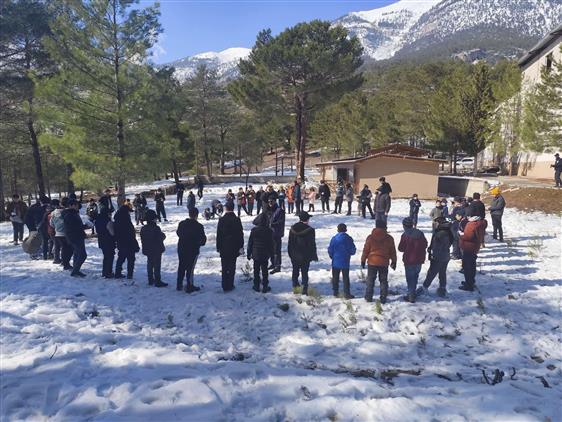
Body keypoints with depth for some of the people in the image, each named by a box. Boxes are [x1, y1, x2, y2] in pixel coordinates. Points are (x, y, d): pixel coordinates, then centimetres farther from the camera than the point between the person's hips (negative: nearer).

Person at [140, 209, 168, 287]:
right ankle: (158, 281, 0)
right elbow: (161, 237, -17)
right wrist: (163, 235, 6)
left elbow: (142, 240, 9)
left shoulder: (143, 229, 2)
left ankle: (151, 280, 24)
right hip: (157, 250, -7)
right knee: (157, 266, -2)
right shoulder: (156, 228, -21)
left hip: (147, 250, 7)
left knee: (150, 265, 16)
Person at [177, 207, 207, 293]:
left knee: (181, 267, 18)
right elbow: (203, 238, -11)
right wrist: (200, 243, 11)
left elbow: (178, 233, 16)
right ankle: (189, 286, 9)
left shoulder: (182, 223, -1)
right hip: (193, 250, -5)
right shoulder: (199, 226, -16)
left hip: (181, 249, 5)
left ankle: (179, 285, 27)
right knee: (190, 268, 3)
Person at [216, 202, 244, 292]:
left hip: (224, 248, 0)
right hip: (234, 248, 0)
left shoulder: (221, 220, -6)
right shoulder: (237, 220, -6)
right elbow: (241, 234, -3)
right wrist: (241, 247, 5)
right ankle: (230, 285, 11)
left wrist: (218, 247, 7)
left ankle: (225, 286, 9)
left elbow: (218, 235, -2)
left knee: (225, 267, 8)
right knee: (232, 267, 9)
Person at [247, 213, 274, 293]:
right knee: (264, 271, 10)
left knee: (256, 271, 12)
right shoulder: (269, 231, -10)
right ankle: (265, 287, 13)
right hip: (265, 255, 0)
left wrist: (248, 253, 8)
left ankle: (256, 286, 18)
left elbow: (250, 243, -3)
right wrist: (272, 255, 6)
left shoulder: (254, 230, -10)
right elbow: (271, 244, -3)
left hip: (255, 254, 0)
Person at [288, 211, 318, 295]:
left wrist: (290, 253, 15)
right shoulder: (310, 230, -15)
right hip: (305, 256, -3)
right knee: (304, 272, 4)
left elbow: (290, 243, 6)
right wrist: (314, 255, 1)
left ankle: (295, 283, 30)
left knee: (295, 270, 20)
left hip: (294, 255, 3)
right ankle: (305, 288, 2)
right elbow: (312, 244, -9)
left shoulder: (293, 229, -2)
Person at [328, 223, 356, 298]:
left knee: (335, 277, 13)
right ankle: (347, 293, 5)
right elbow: (353, 250, -5)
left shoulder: (334, 238, -9)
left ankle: (335, 292, 18)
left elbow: (330, 250, -6)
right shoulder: (349, 239, -8)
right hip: (345, 262, 0)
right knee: (346, 278, 7)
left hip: (335, 262, 0)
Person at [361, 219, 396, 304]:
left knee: (370, 280, 10)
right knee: (383, 281, 11)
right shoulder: (389, 238, -2)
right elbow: (393, 251, 5)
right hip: (384, 263, 1)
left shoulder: (370, 237, -6)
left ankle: (369, 297, 13)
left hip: (372, 262, -1)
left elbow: (365, 250, -1)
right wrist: (393, 262, 17)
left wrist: (363, 260, 10)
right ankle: (383, 298, 12)